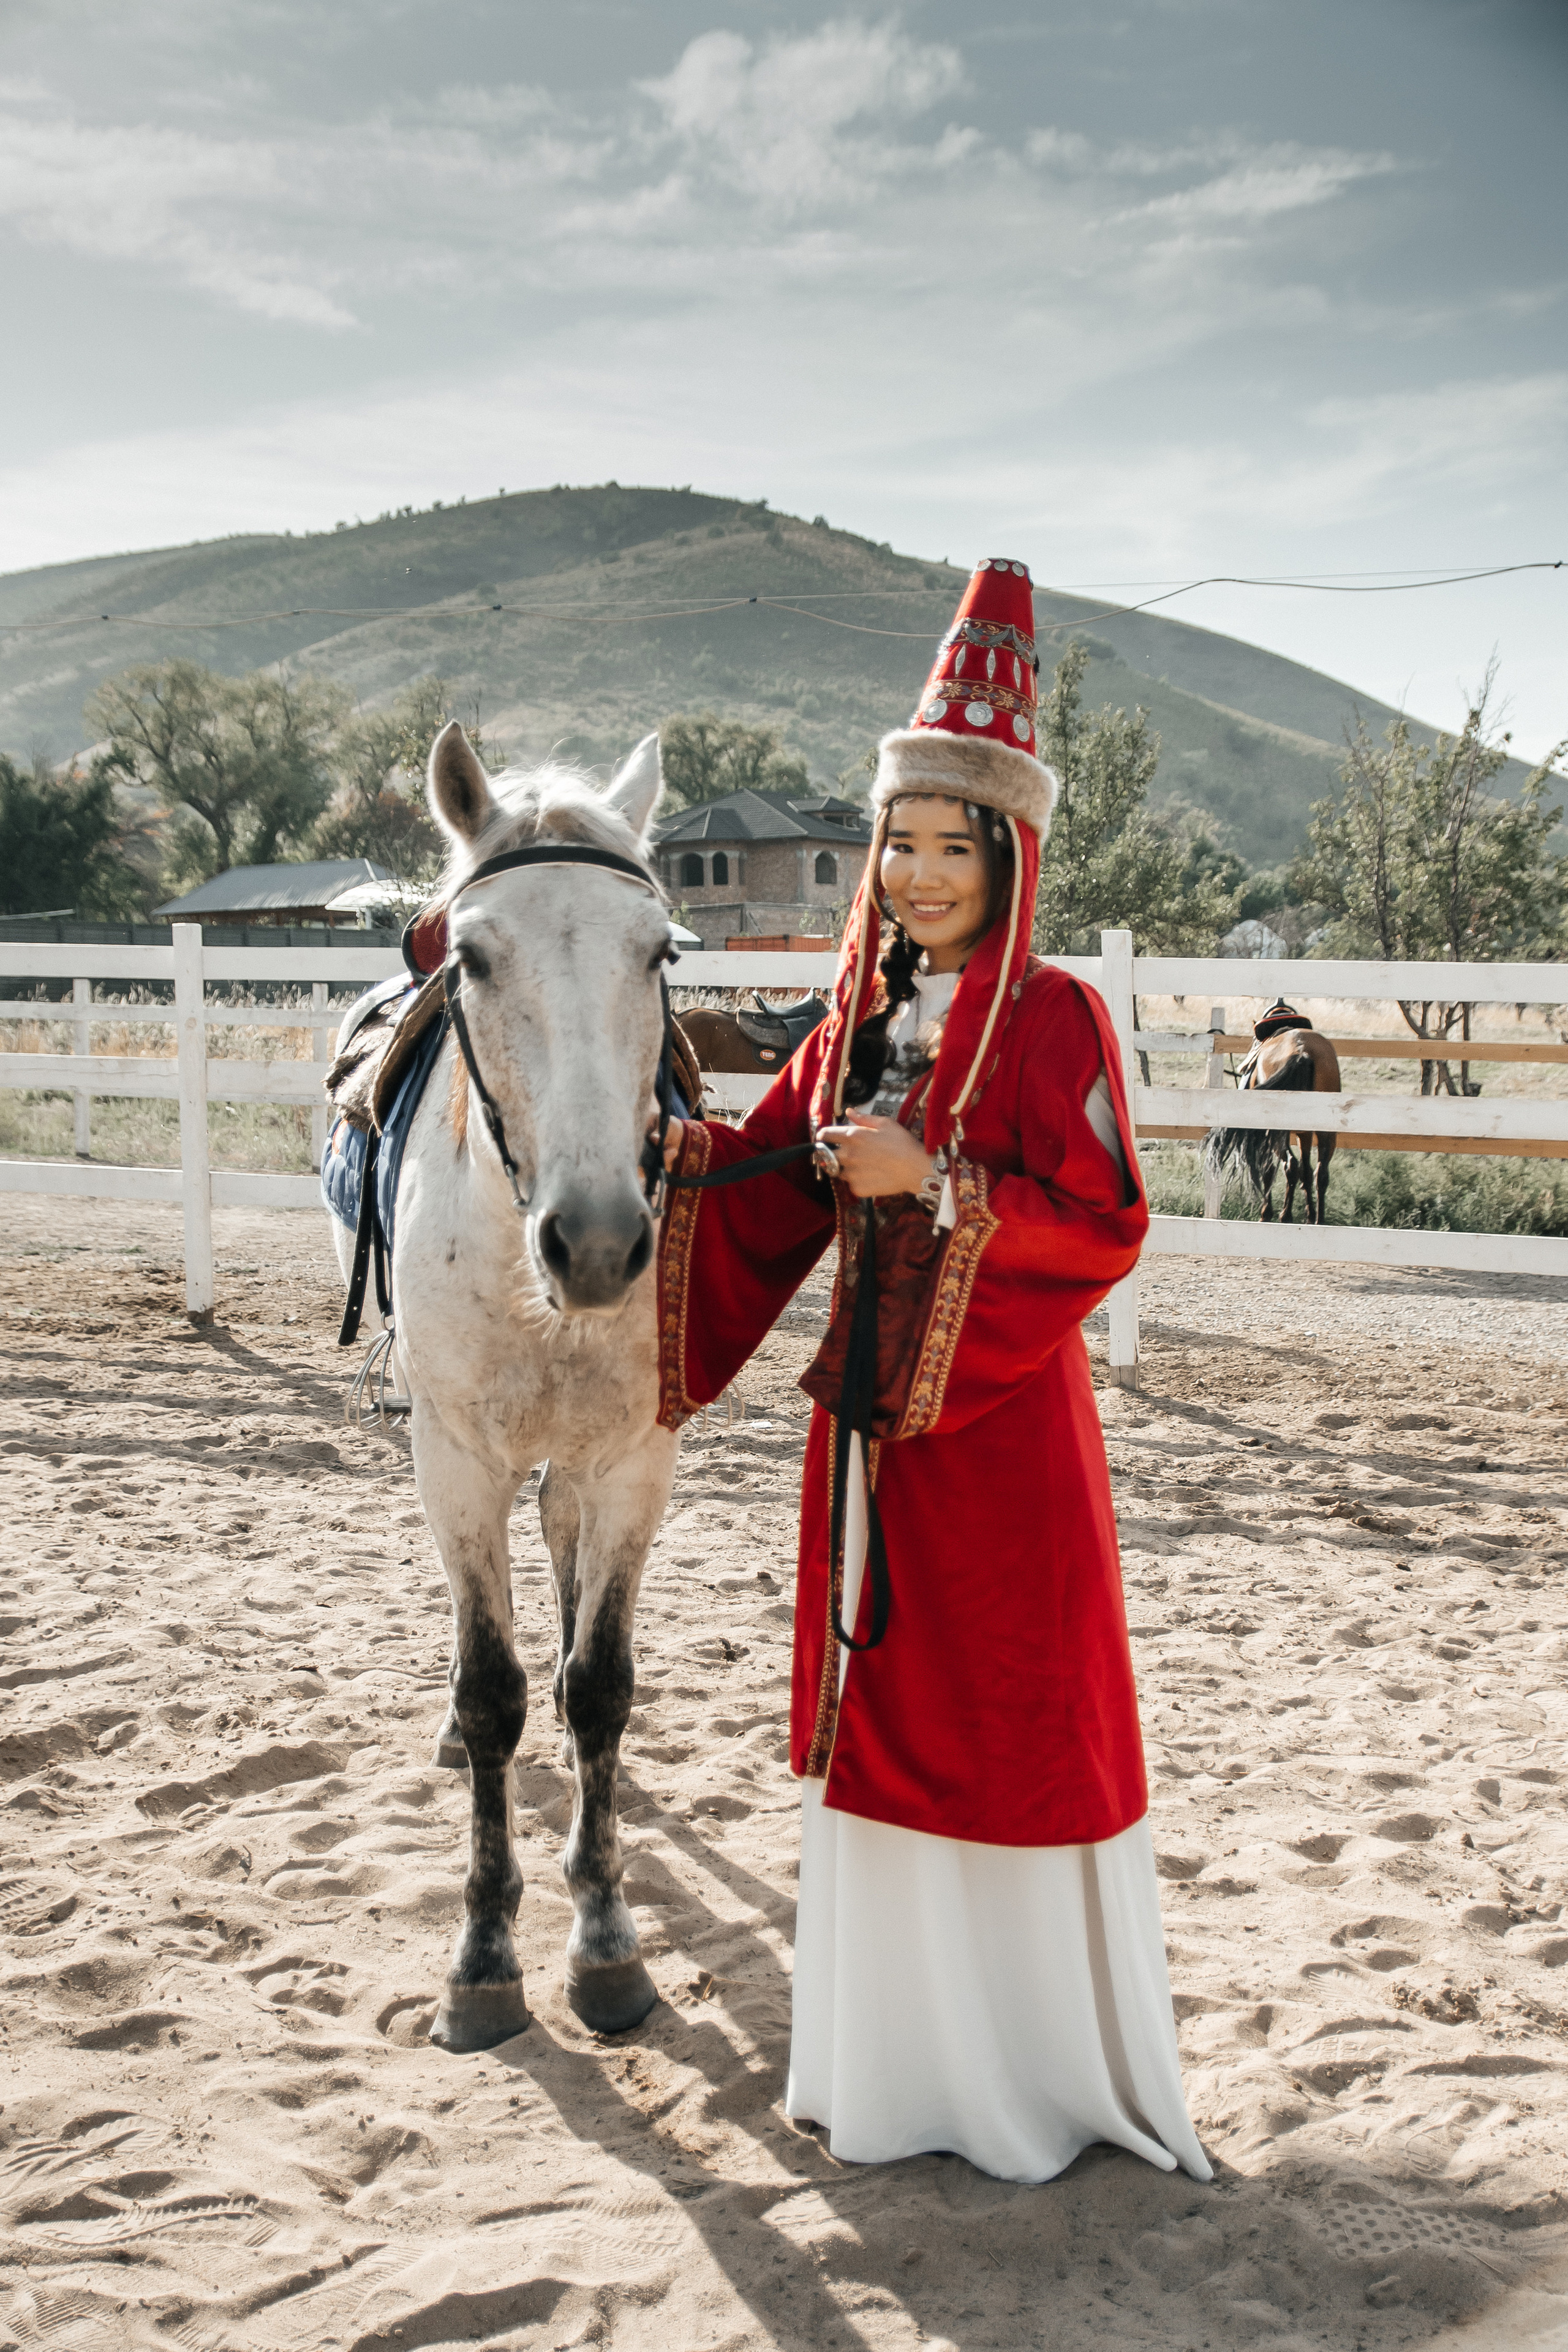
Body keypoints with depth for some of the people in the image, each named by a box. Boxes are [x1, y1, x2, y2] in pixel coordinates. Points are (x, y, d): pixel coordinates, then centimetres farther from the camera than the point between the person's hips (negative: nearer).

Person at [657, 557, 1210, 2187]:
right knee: (872, 1722, 13)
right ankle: (886, 2062, 29)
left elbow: (1106, 1226, -14)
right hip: (867, 1419, 7)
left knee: (1017, 1730, 2)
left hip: (1002, 1425, -6)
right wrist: (663, 1154, -4)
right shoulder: (859, 1020, 10)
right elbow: (766, 1191, 12)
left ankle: (1054, 2068, 20)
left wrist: (936, 1181, -21)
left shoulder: (1052, 1019, -8)